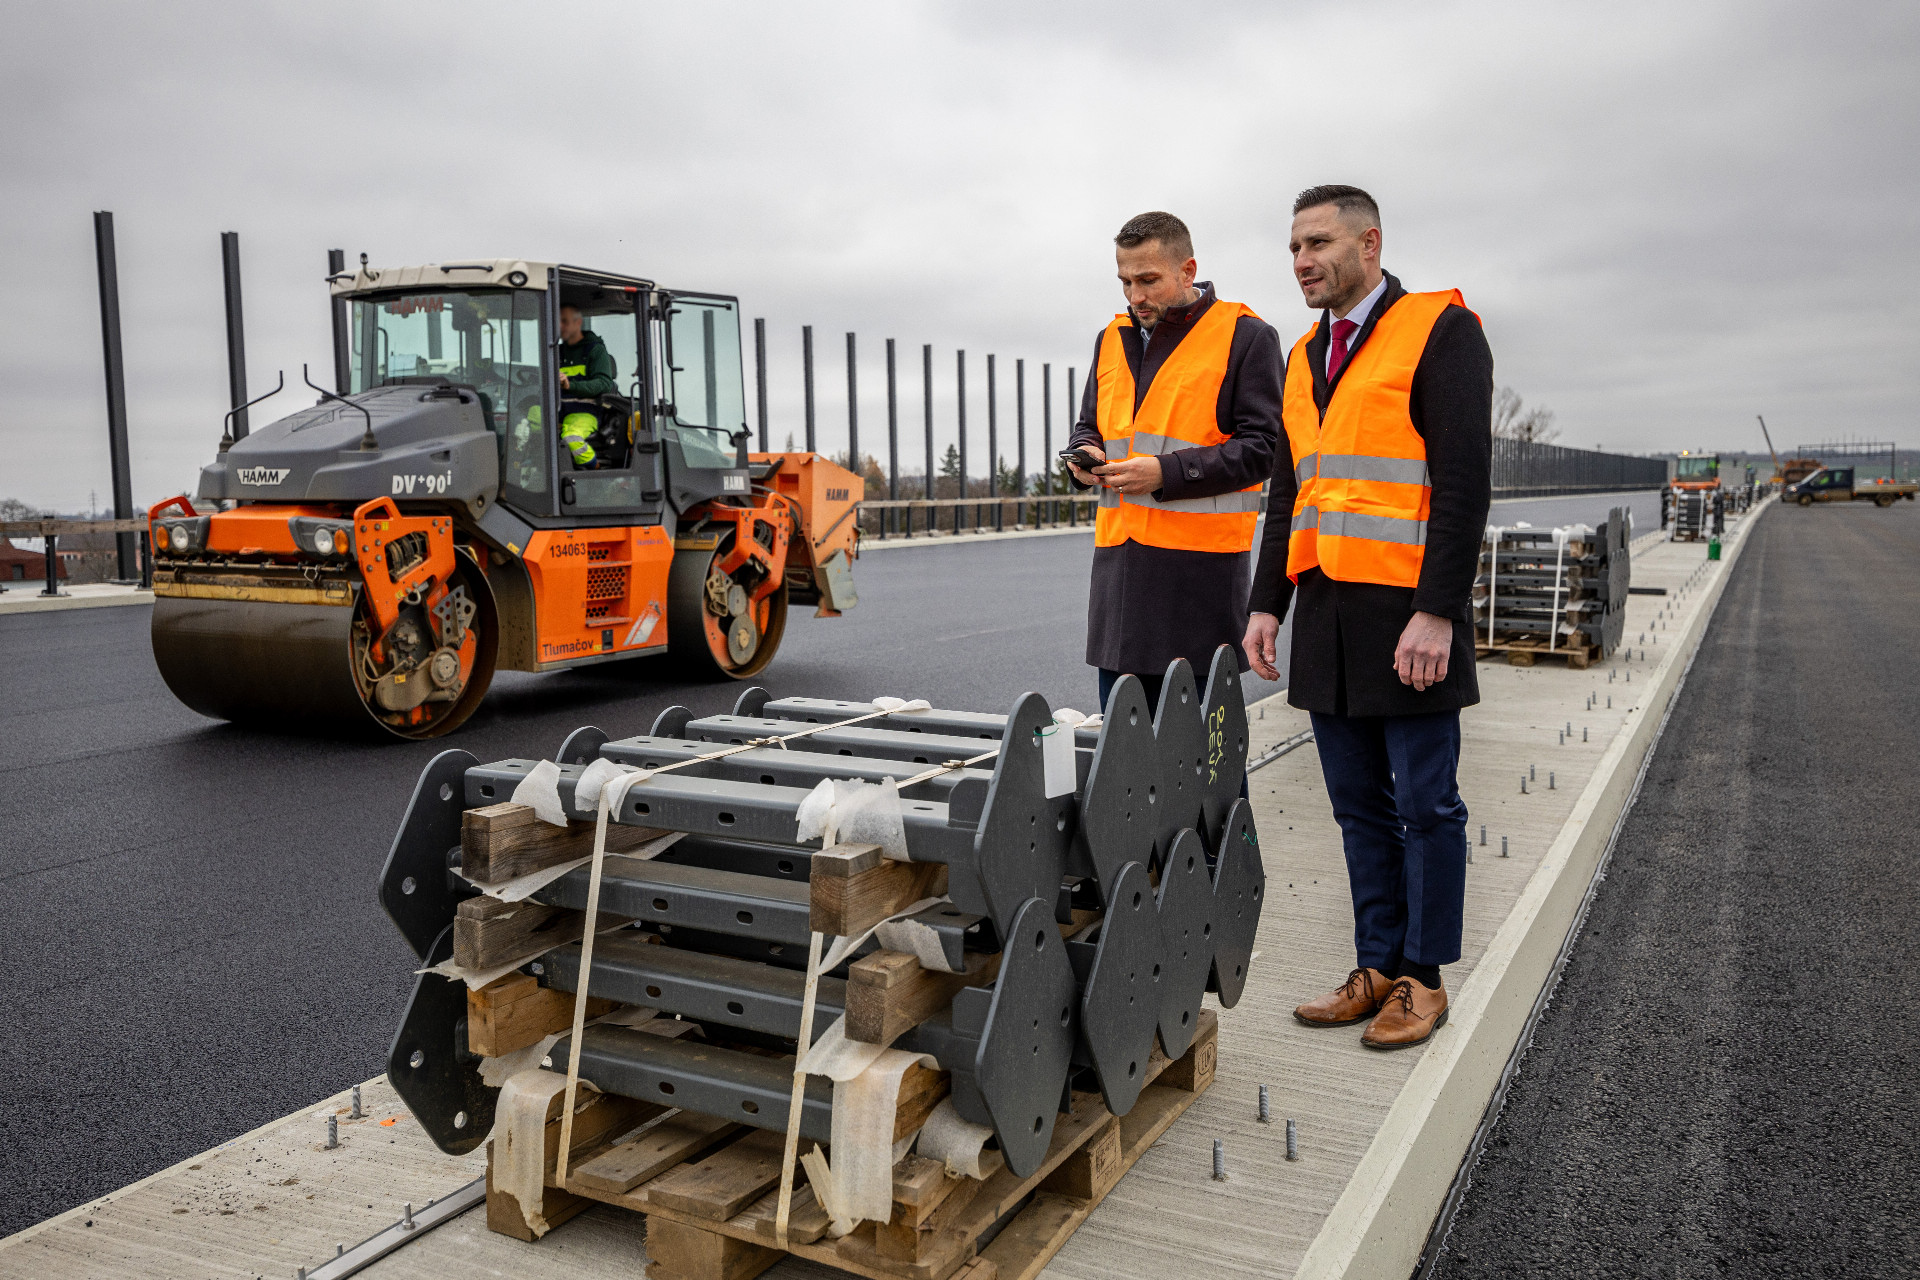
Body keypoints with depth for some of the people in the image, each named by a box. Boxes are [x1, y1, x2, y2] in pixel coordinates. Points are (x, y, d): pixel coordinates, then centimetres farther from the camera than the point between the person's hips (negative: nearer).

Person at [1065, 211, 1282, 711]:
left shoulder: (1245, 336, -2)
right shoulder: (1114, 338, 17)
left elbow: (1260, 448, -8)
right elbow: (1088, 424, 25)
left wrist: (1166, 472, -18)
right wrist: (1084, 455, 0)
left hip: (1202, 562, -6)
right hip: (1119, 559, 6)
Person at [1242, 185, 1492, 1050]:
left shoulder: (1441, 330, -5)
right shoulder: (1305, 357, 17)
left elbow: (1464, 480, -12)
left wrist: (1436, 613, -19)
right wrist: (1268, 604, 12)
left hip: (1408, 613, -7)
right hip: (1326, 612, 7)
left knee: (1425, 804, 3)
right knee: (1360, 805, 11)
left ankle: (1423, 978, 14)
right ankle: (1377, 967, 21)